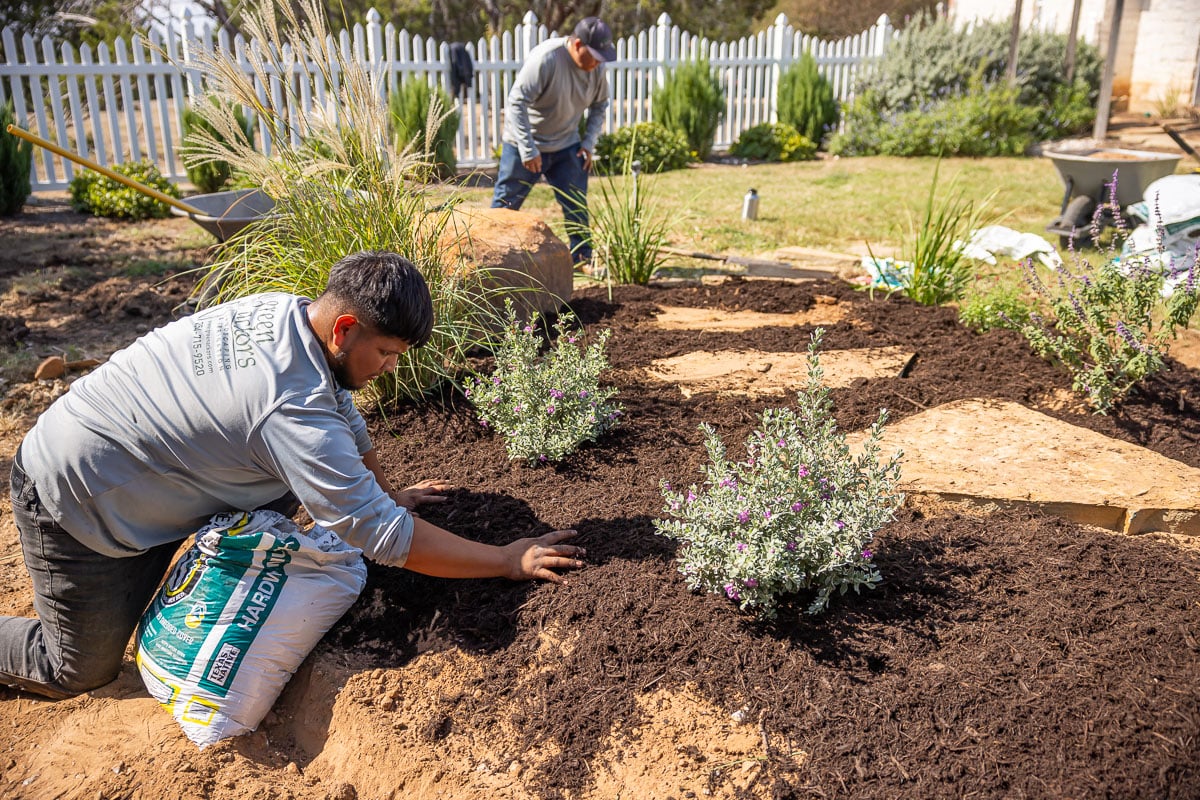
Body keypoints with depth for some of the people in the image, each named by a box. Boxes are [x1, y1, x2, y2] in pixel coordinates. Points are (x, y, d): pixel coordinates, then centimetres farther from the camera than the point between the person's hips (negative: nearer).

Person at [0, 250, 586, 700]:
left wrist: (388, 491, 13)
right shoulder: (293, 409, -35)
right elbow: (384, 537, -31)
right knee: (82, 671, 4)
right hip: (73, 502, -8)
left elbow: (345, 417, 7)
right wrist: (508, 561, -25)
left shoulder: (284, 310, -10)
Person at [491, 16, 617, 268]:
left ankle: (583, 259, 14)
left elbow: (599, 105, 12)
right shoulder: (545, 58, -25)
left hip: (566, 146, 5)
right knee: (506, 203, 2)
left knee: (577, 205, 3)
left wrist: (589, 142, 0)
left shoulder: (595, 67, -5)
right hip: (524, 144, -5)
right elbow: (516, 102, -26)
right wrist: (528, 149, -26)